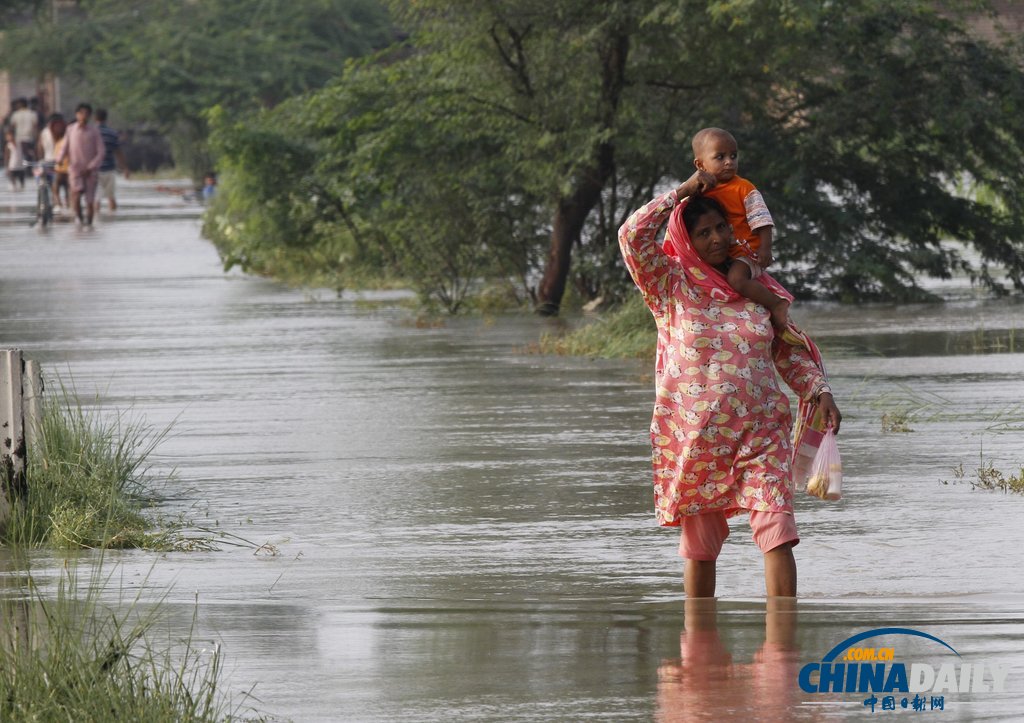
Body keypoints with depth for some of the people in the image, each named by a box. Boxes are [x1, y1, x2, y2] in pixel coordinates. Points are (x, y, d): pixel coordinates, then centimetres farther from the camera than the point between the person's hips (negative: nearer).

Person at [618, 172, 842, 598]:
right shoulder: (671, 285, 2)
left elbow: (790, 353, 18)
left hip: (760, 434, 1)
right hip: (693, 440, -1)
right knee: (699, 546, 6)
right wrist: (683, 192, -6)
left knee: (778, 534, -13)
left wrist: (819, 390, 3)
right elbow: (632, 236, -12)